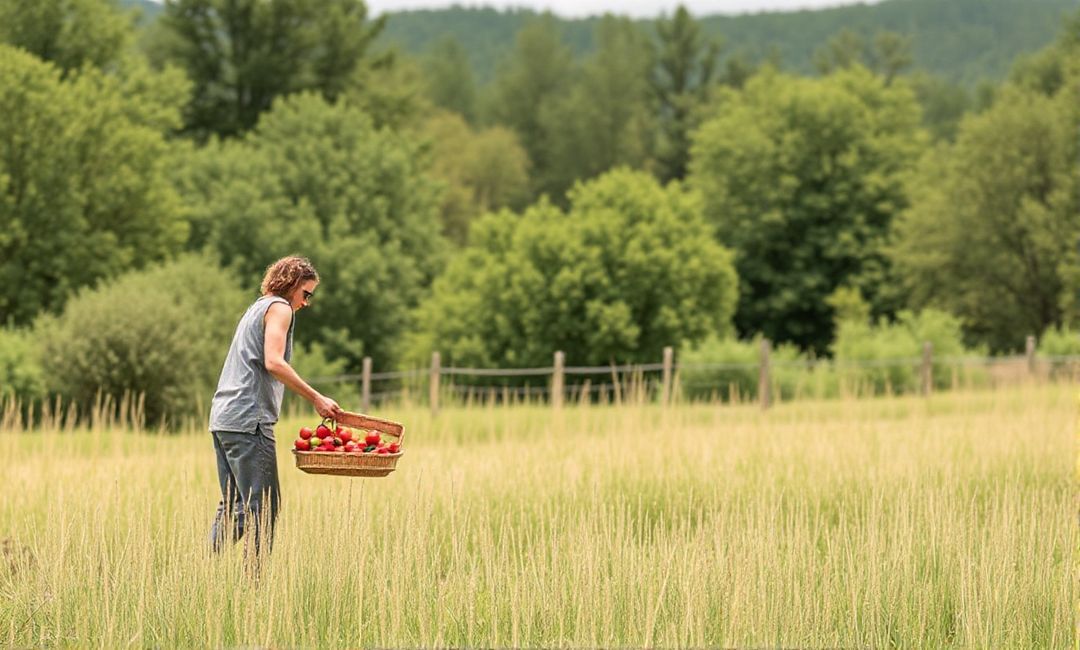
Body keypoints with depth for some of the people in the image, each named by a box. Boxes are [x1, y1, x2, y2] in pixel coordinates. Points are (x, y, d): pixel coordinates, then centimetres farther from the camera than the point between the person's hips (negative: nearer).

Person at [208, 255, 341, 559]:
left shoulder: (256, 308, 26)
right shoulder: (279, 308, -2)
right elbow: (273, 363, -16)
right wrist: (316, 399, -14)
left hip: (222, 419, 10)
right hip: (248, 419, -10)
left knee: (232, 505, 12)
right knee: (263, 506, -9)